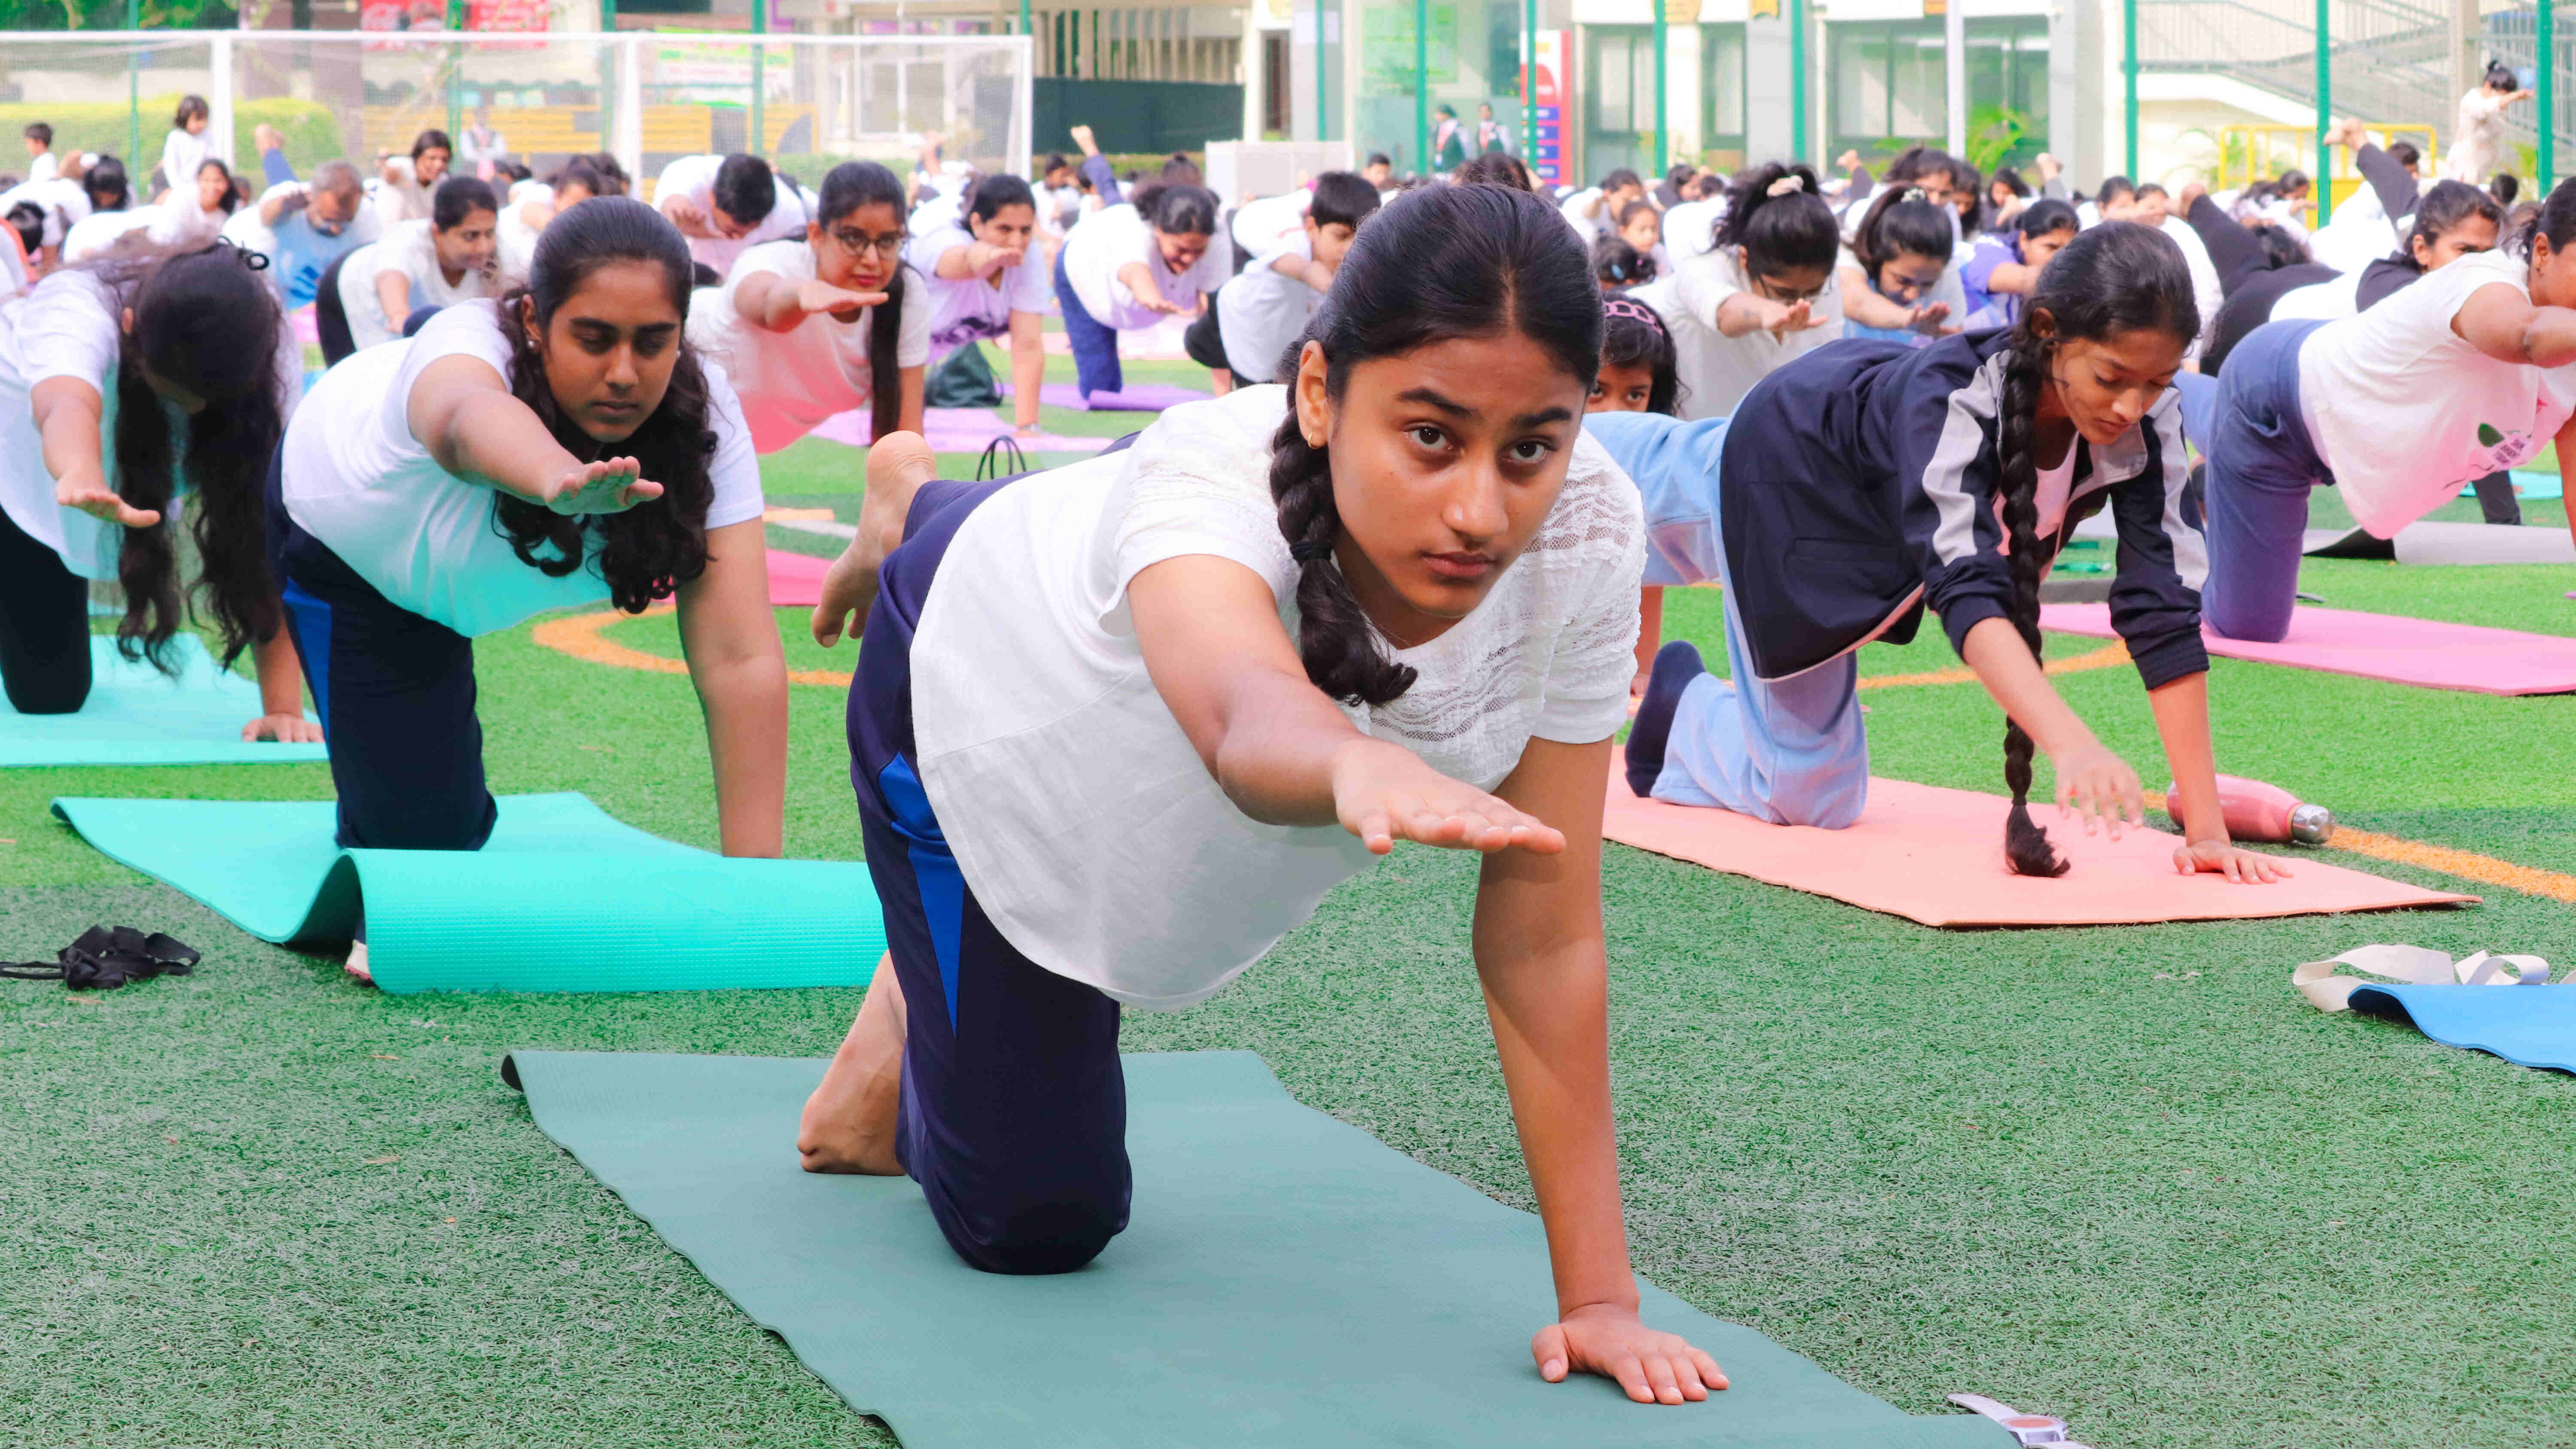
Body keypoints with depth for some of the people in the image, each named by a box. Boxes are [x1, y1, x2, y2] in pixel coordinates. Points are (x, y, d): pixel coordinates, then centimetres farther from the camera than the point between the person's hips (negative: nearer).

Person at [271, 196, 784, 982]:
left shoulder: (701, 420, -36)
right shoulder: (475, 348, -46)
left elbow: (743, 661, -42)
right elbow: (467, 418, -73)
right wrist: (560, 479, -97)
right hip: (341, 527, -3)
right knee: (414, 818, -7)